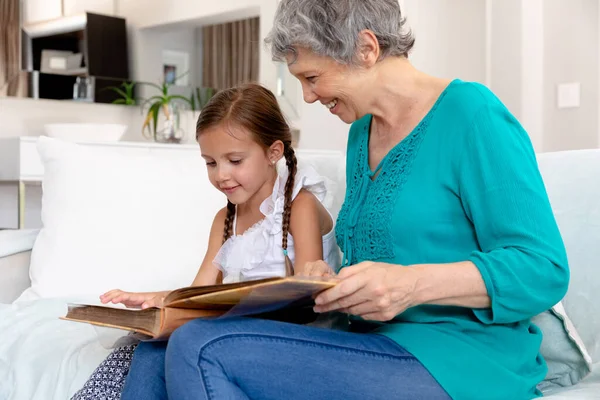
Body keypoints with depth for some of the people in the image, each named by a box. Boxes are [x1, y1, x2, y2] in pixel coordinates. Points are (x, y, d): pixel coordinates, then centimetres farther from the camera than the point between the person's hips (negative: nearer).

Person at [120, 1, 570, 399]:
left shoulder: (470, 114, -9)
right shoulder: (362, 133, 16)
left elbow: (545, 269, -14)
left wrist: (416, 284, -26)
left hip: (461, 363, -7)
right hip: (375, 349, 8)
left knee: (201, 349, -24)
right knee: (155, 359, -10)